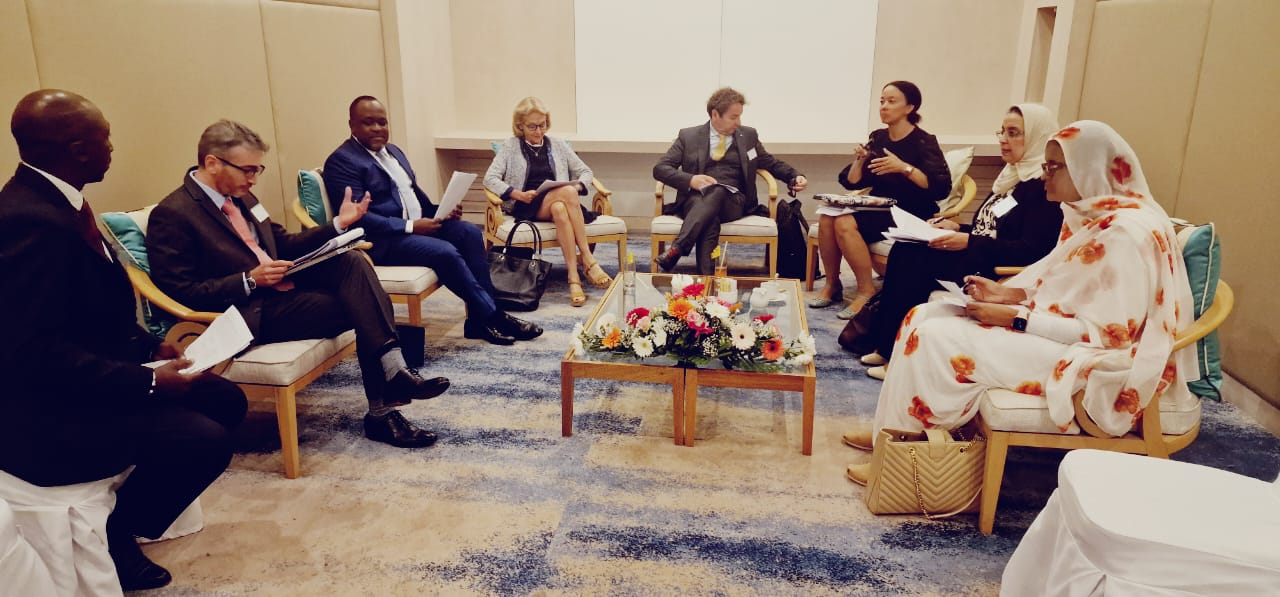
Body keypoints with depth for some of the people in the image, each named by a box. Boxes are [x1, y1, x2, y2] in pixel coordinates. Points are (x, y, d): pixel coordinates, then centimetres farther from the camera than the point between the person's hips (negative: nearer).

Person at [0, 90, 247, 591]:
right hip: (44, 412, -10)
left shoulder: (52, 197, 5)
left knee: (225, 400, 8)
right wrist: (149, 381, -23)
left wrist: (151, 348, 4)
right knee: (204, 441, -23)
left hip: (83, 379, 10)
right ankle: (111, 540, 4)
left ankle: (119, 520, 19)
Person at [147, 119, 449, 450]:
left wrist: (338, 224, 8)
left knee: (351, 262, -17)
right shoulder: (172, 215, -12)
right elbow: (182, 294, -15)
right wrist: (250, 280, -23)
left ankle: (393, 371, -26)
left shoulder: (240, 196, 13)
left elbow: (283, 245, 21)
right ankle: (381, 411, -14)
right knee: (359, 308, -21)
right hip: (251, 313, -8)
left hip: (280, 286, 8)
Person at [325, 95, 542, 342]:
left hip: (417, 225, 8)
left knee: (469, 232, -14)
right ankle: (492, 316, -14)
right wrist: (410, 227, -22)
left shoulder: (394, 152, 19)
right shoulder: (341, 161, -8)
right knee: (445, 252, -28)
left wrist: (440, 212, 3)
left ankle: (480, 318, -15)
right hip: (383, 241, -8)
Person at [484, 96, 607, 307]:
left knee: (560, 209, -38)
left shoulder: (558, 145, 20)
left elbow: (585, 172, 20)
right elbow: (490, 179, 1)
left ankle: (574, 279, -42)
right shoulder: (510, 146, 12)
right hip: (526, 207, -2)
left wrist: (577, 187, -4)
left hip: (559, 202, 3)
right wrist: (519, 194, -15)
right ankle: (588, 262, -37)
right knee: (566, 192, -34)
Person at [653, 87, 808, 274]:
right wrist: (690, 180, -12)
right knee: (709, 220, -39)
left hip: (733, 202, 1)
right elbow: (660, 168, 6)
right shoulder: (688, 136, 12)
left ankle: (676, 249, -49)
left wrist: (794, 177, 9)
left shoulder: (749, 135, 19)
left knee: (716, 191, -37)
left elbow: (772, 164, 30)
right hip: (695, 200, -1)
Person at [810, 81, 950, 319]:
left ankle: (867, 291, -15)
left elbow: (942, 188, -20)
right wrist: (860, 160, -9)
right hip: (878, 208, 6)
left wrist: (904, 168, -27)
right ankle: (832, 284, -4)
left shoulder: (923, 142, -7)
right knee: (827, 217, -19)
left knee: (845, 224, -28)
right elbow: (852, 183, 10)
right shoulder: (877, 138, 10)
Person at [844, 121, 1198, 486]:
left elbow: (1108, 333, -23)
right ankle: (895, 432, 5)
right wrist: (1008, 293, -1)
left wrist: (1015, 318, -20)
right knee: (926, 316, 0)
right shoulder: (1089, 216, 7)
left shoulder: (1126, 234, -22)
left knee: (937, 338, -20)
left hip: (1087, 362, -10)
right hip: (1059, 332, 10)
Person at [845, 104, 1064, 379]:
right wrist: (957, 229, 5)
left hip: (997, 270, -9)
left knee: (912, 262, -22)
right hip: (976, 257, 9)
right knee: (903, 251, -11)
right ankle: (884, 345, -10)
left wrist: (968, 241, -24)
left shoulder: (1044, 187, -11)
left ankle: (892, 351, -9)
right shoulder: (1012, 176, 18)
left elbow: (1032, 250, -20)